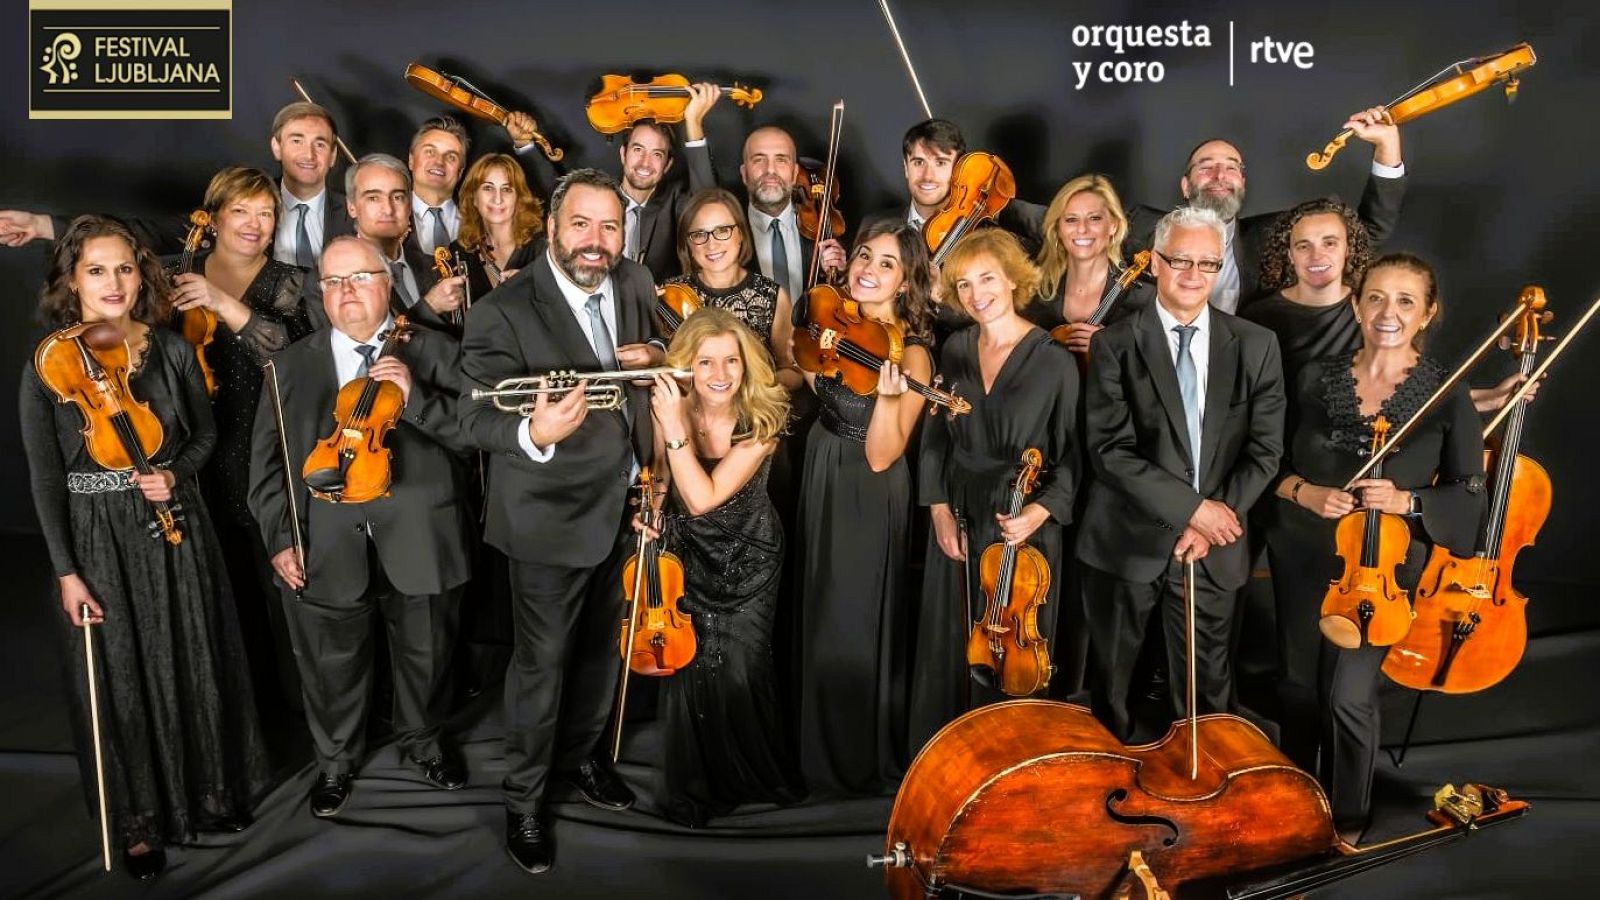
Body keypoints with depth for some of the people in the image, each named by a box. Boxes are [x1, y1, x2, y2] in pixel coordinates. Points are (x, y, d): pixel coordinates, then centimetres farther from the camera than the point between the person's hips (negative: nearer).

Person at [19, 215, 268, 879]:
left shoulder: (173, 352, -2)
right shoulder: (46, 367, -8)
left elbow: (204, 435, 9)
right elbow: (45, 477, -6)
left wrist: (175, 474, -12)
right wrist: (65, 571, -8)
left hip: (175, 532, 2)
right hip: (98, 542, -2)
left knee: (193, 667, 14)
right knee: (120, 681, 9)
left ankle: (210, 790, 35)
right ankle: (139, 819, 27)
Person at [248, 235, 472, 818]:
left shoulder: (433, 351, 1)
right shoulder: (292, 365, 7)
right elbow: (267, 459, 5)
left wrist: (415, 396, -22)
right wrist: (279, 536, -4)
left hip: (418, 543, -1)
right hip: (326, 548, 1)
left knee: (425, 656, 18)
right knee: (332, 668, 15)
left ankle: (423, 739, 45)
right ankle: (336, 761, 40)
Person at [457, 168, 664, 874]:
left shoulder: (635, 284, -2)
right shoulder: (504, 313, -21)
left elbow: (663, 350, 14)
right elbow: (477, 419, -26)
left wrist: (657, 357, -11)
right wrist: (533, 432, -48)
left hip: (623, 504, 6)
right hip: (550, 516, -6)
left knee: (599, 647, 22)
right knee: (541, 662, 8)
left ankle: (582, 753, 46)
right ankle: (524, 797, 29)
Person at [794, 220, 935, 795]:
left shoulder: (910, 354, -20)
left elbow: (881, 456, -24)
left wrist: (889, 394, -39)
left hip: (868, 502, -7)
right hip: (818, 485, 7)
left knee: (856, 629, 4)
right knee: (819, 621, 21)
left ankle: (862, 762, 26)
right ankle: (821, 747, 43)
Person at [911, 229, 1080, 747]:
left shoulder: (1055, 362, -9)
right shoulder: (955, 350, 4)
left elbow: (1072, 457, -5)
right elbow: (935, 437, 9)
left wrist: (1042, 509, -19)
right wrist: (939, 508, 0)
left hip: (1023, 528, -4)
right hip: (957, 522, 4)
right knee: (948, 648, 13)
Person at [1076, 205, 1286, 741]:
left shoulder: (1255, 346, 2)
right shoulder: (1116, 344, -6)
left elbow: (1265, 449, 0)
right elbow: (1110, 450, -14)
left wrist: (1216, 518, -13)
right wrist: (1192, 507, -19)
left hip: (1214, 546, 2)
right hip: (1127, 540, -1)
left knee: (1205, 688, 13)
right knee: (1109, 682, 14)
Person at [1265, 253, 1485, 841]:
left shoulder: (1446, 394, -8)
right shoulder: (1317, 379, -2)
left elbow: (1469, 489, -3)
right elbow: (1272, 461, 5)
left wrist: (1407, 500, -20)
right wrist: (1304, 491, -15)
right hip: (1308, 558, 3)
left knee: (1349, 696, -10)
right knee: (1322, 688, 16)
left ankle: (1347, 819, 13)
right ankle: (1313, 799, 38)